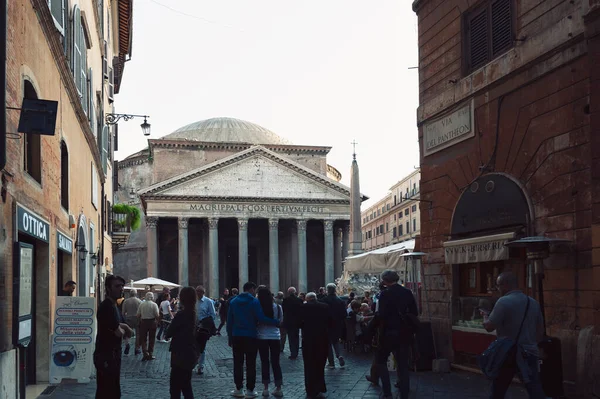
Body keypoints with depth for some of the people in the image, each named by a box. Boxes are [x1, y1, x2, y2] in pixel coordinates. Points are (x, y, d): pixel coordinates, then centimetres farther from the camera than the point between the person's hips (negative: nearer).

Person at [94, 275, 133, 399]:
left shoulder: (113, 306, 15)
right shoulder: (107, 306, -18)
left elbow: (129, 332, 16)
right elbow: (119, 332, -20)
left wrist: (122, 327, -5)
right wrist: (122, 329, 3)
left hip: (112, 355, 10)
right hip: (106, 356, -10)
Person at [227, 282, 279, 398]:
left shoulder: (233, 301, 6)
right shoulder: (254, 301, -8)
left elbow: (229, 321, 6)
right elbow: (261, 318, -18)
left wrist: (230, 338, 11)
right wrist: (277, 322, -11)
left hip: (236, 336, 3)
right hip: (250, 336, -3)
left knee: (238, 363, 10)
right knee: (250, 364, 3)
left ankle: (238, 389, 11)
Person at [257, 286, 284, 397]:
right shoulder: (277, 307, -4)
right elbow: (280, 321, 6)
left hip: (262, 337, -1)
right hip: (275, 336, 2)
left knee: (264, 362, 7)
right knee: (275, 362, 8)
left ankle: (266, 388, 9)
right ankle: (278, 388, 8)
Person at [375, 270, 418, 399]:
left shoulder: (385, 294, -13)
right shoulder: (407, 292, 2)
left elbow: (382, 315, -19)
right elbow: (415, 313, 4)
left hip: (390, 333, -5)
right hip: (405, 333, 5)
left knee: (381, 360, 12)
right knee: (403, 364, 12)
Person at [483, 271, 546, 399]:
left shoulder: (504, 301, -13)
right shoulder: (533, 303, 7)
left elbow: (489, 327, -12)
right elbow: (540, 330, 14)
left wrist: (485, 316, 8)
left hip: (508, 353, -4)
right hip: (529, 353, 4)